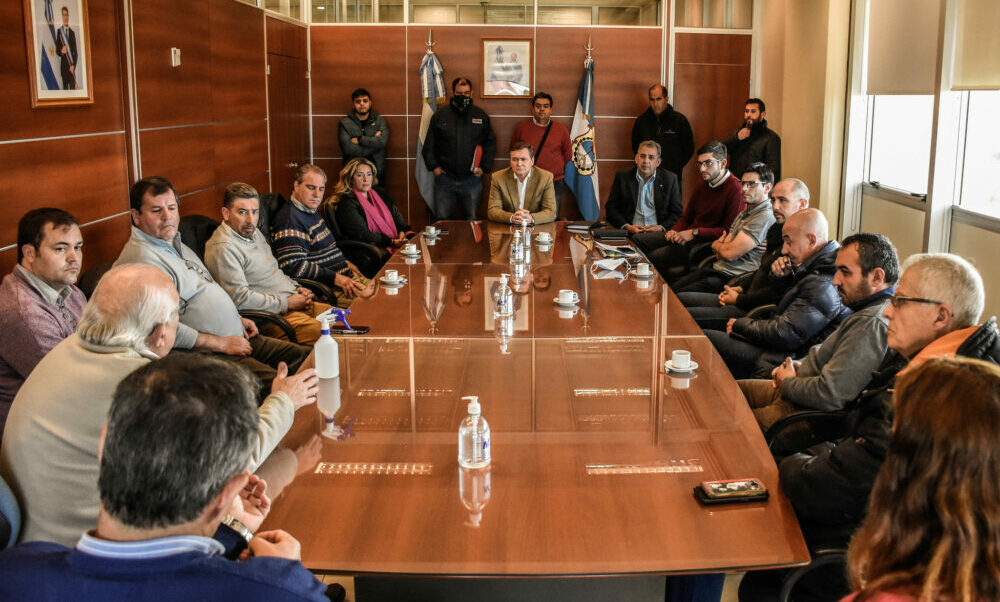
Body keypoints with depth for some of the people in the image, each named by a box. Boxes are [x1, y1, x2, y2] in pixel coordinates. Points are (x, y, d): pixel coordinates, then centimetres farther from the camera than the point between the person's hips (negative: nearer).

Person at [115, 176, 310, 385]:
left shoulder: (176, 244, 18)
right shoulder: (141, 260, -16)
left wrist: (237, 319, 16)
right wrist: (221, 344, -17)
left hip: (238, 338, 10)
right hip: (205, 355, -10)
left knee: (305, 356, 0)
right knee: (276, 382, -29)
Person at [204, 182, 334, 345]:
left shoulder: (254, 232, 17)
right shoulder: (223, 248, -14)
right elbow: (240, 298, -21)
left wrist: (296, 288, 10)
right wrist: (287, 303, -14)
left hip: (294, 301, 10)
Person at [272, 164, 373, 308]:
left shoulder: (311, 212, 18)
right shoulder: (290, 220, -16)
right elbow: (294, 267, -25)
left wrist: (346, 263, 18)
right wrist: (337, 279, -23)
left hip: (345, 278, 11)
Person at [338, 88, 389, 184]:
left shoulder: (380, 121, 8)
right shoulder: (345, 123, 4)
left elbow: (382, 141, -11)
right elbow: (348, 148, -11)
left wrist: (359, 139, -9)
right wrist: (373, 141, -6)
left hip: (377, 171, 1)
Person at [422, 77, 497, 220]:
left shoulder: (481, 116, 7)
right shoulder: (440, 115, 5)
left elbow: (491, 143, 11)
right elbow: (428, 145, 8)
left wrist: (484, 167, 2)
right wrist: (433, 166, -2)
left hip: (471, 179, 1)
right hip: (444, 178, 0)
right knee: (441, 220, 0)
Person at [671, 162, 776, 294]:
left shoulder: (765, 216, -14)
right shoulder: (745, 213, 19)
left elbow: (730, 253, -18)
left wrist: (717, 246, 4)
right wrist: (721, 247, -5)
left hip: (731, 279, -9)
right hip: (716, 269, 9)